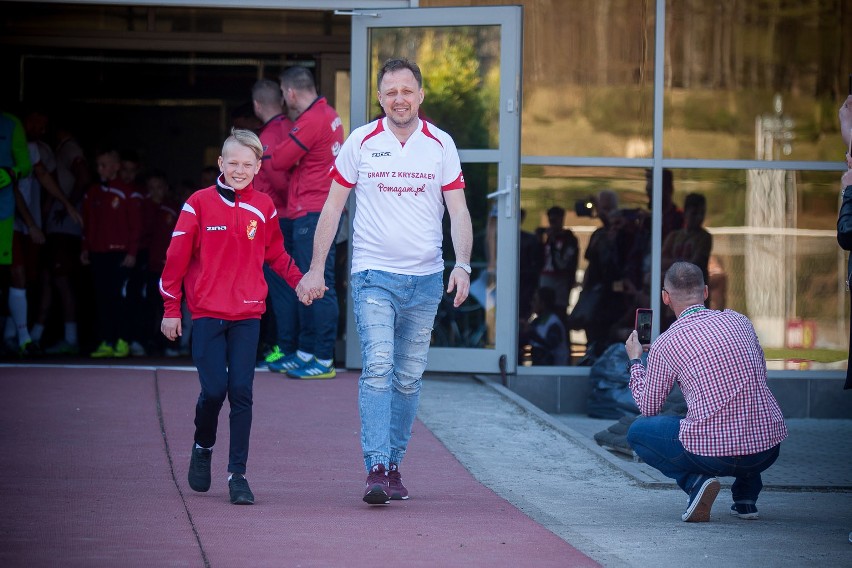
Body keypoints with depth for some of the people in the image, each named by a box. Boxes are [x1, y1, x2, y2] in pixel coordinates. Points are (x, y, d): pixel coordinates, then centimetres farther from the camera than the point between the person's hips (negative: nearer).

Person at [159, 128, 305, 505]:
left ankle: (238, 474, 2)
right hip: (207, 313, -2)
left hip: (248, 314, 2)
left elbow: (275, 253, 20)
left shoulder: (263, 207, 6)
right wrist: (170, 309, 1)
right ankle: (203, 448, 22)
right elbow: (177, 257, 1)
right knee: (214, 389, -7)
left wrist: (300, 280, 7)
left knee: (241, 392, -3)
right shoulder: (200, 203, -2)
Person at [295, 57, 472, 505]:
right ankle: (376, 469, -22)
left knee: (408, 378, 7)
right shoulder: (361, 142, 1)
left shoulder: (441, 145, 4)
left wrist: (462, 265, -12)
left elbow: (458, 209, 2)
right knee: (377, 367, -16)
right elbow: (333, 206, 6)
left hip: (425, 280, 2)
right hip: (374, 275, -2)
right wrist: (315, 269, 2)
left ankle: (394, 466, 17)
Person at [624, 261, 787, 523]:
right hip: (768, 449, 4)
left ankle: (695, 481, -2)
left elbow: (648, 407, 13)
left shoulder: (665, 344, -1)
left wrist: (635, 360, 29)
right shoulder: (739, 321, 9)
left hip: (712, 454, -4)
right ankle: (746, 495, 21)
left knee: (638, 431, 20)